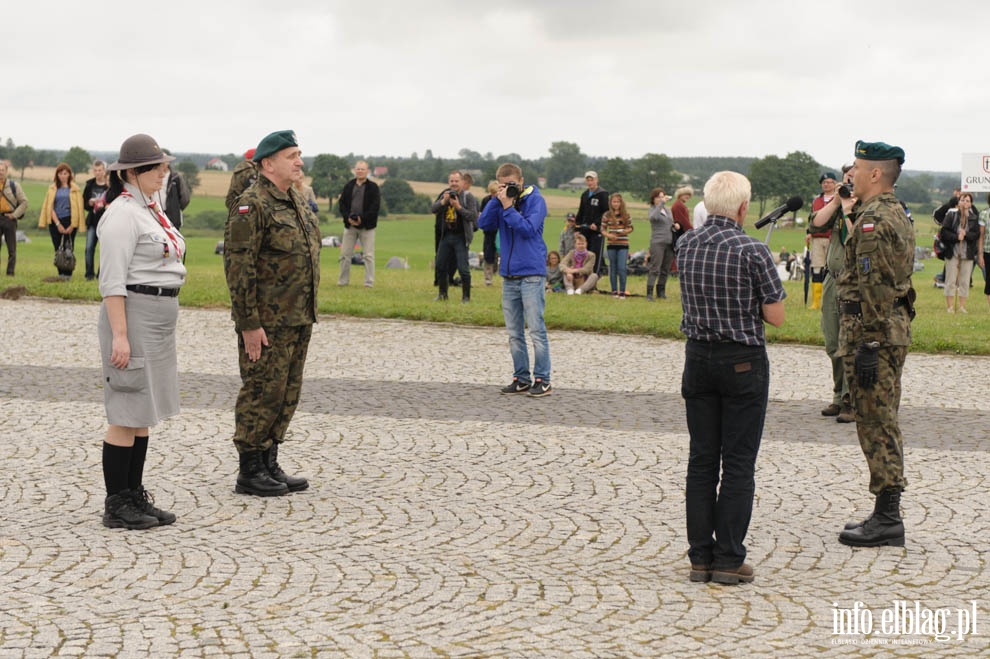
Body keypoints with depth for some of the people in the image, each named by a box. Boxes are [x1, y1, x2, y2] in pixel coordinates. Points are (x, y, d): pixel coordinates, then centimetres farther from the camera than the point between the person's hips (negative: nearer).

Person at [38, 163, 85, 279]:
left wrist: (72, 225, -7)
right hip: (55, 222, 2)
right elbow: (50, 207, 6)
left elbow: (78, 208, 0)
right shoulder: (53, 188, 9)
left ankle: (67, 274, -1)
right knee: (58, 249, 1)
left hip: (69, 222, -2)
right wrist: (58, 224, -4)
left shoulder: (75, 189, 2)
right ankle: (60, 274, 4)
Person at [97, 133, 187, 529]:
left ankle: (135, 497, 19)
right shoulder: (122, 214, -14)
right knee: (127, 414, -5)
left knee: (144, 413, 12)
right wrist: (119, 335, -23)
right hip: (133, 316, -10)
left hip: (159, 319, 10)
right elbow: (112, 281, -18)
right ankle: (116, 506, 2)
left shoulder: (151, 210, 15)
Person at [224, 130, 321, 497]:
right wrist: (249, 323, -20)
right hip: (267, 323, -9)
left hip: (298, 321, 9)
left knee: (287, 394, 13)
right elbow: (238, 266, -19)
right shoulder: (252, 205, -15)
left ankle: (269, 465, 23)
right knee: (262, 394, -3)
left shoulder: (298, 203, 15)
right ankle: (250, 473, 6)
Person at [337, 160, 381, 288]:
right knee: (345, 254, 6)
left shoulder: (373, 187, -1)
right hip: (350, 225, 3)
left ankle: (369, 282, 3)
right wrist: (348, 217, -10)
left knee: (369, 255, -2)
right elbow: (341, 203, 6)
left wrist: (362, 219, -17)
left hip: (367, 226, -3)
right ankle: (343, 281, 15)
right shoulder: (348, 186, 8)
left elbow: (375, 206, -9)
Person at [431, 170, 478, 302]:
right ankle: (442, 294, 26)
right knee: (440, 267, 11)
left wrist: (459, 207, -22)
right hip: (446, 236, 5)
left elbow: (474, 216, -15)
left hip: (460, 237, -5)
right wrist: (443, 201, -17)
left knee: (463, 269, -8)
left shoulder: (468, 197, -6)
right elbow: (433, 209, -1)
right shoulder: (444, 195, 9)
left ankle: (466, 297, 5)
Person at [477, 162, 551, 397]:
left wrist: (508, 207, -16)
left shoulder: (535, 200, -4)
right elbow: (484, 224, -1)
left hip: (531, 274, -6)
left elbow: (527, 229, -17)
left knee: (536, 329, -7)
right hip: (509, 276, 6)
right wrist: (497, 200, -8)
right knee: (514, 333, 9)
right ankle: (521, 379, 15)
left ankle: (542, 380, -3)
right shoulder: (500, 201, 10)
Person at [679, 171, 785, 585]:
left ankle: (700, 557, 11)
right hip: (743, 363, -5)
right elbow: (776, 316, -10)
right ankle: (729, 559, 2)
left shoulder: (685, 246, 2)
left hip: (698, 357, 5)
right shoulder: (752, 251, -14)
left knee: (701, 460, 9)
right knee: (738, 464, 1)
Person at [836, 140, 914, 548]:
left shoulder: (874, 221, -17)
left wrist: (867, 347, -22)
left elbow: (874, 289, -22)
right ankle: (887, 515, 19)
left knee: (877, 427, -6)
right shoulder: (897, 214, 16)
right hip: (896, 328, 10)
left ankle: (886, 521, -2)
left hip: (873, 332, -10)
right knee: (884, 426, 14)